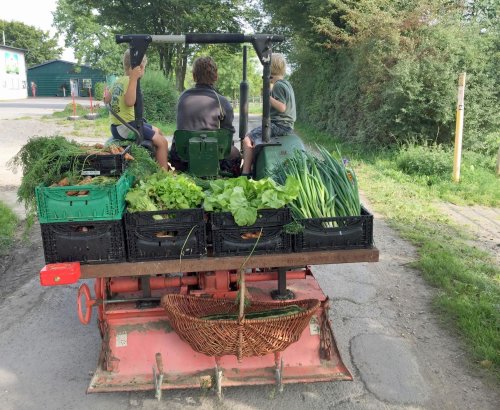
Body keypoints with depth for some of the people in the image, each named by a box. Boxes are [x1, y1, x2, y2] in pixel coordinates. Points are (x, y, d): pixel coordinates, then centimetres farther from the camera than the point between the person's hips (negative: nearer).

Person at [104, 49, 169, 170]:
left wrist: (106, 95, 43)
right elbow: (129, 102, -35)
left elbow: (107, 100, 21)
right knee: (162, 142, -13)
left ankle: (164, 163, 35)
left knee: (158, 132, 25)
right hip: (126, 127, -10)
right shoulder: (129, 81, -17)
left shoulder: (118, 81, 10)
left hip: (117, 125, 10)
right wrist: (134, 78, -35)